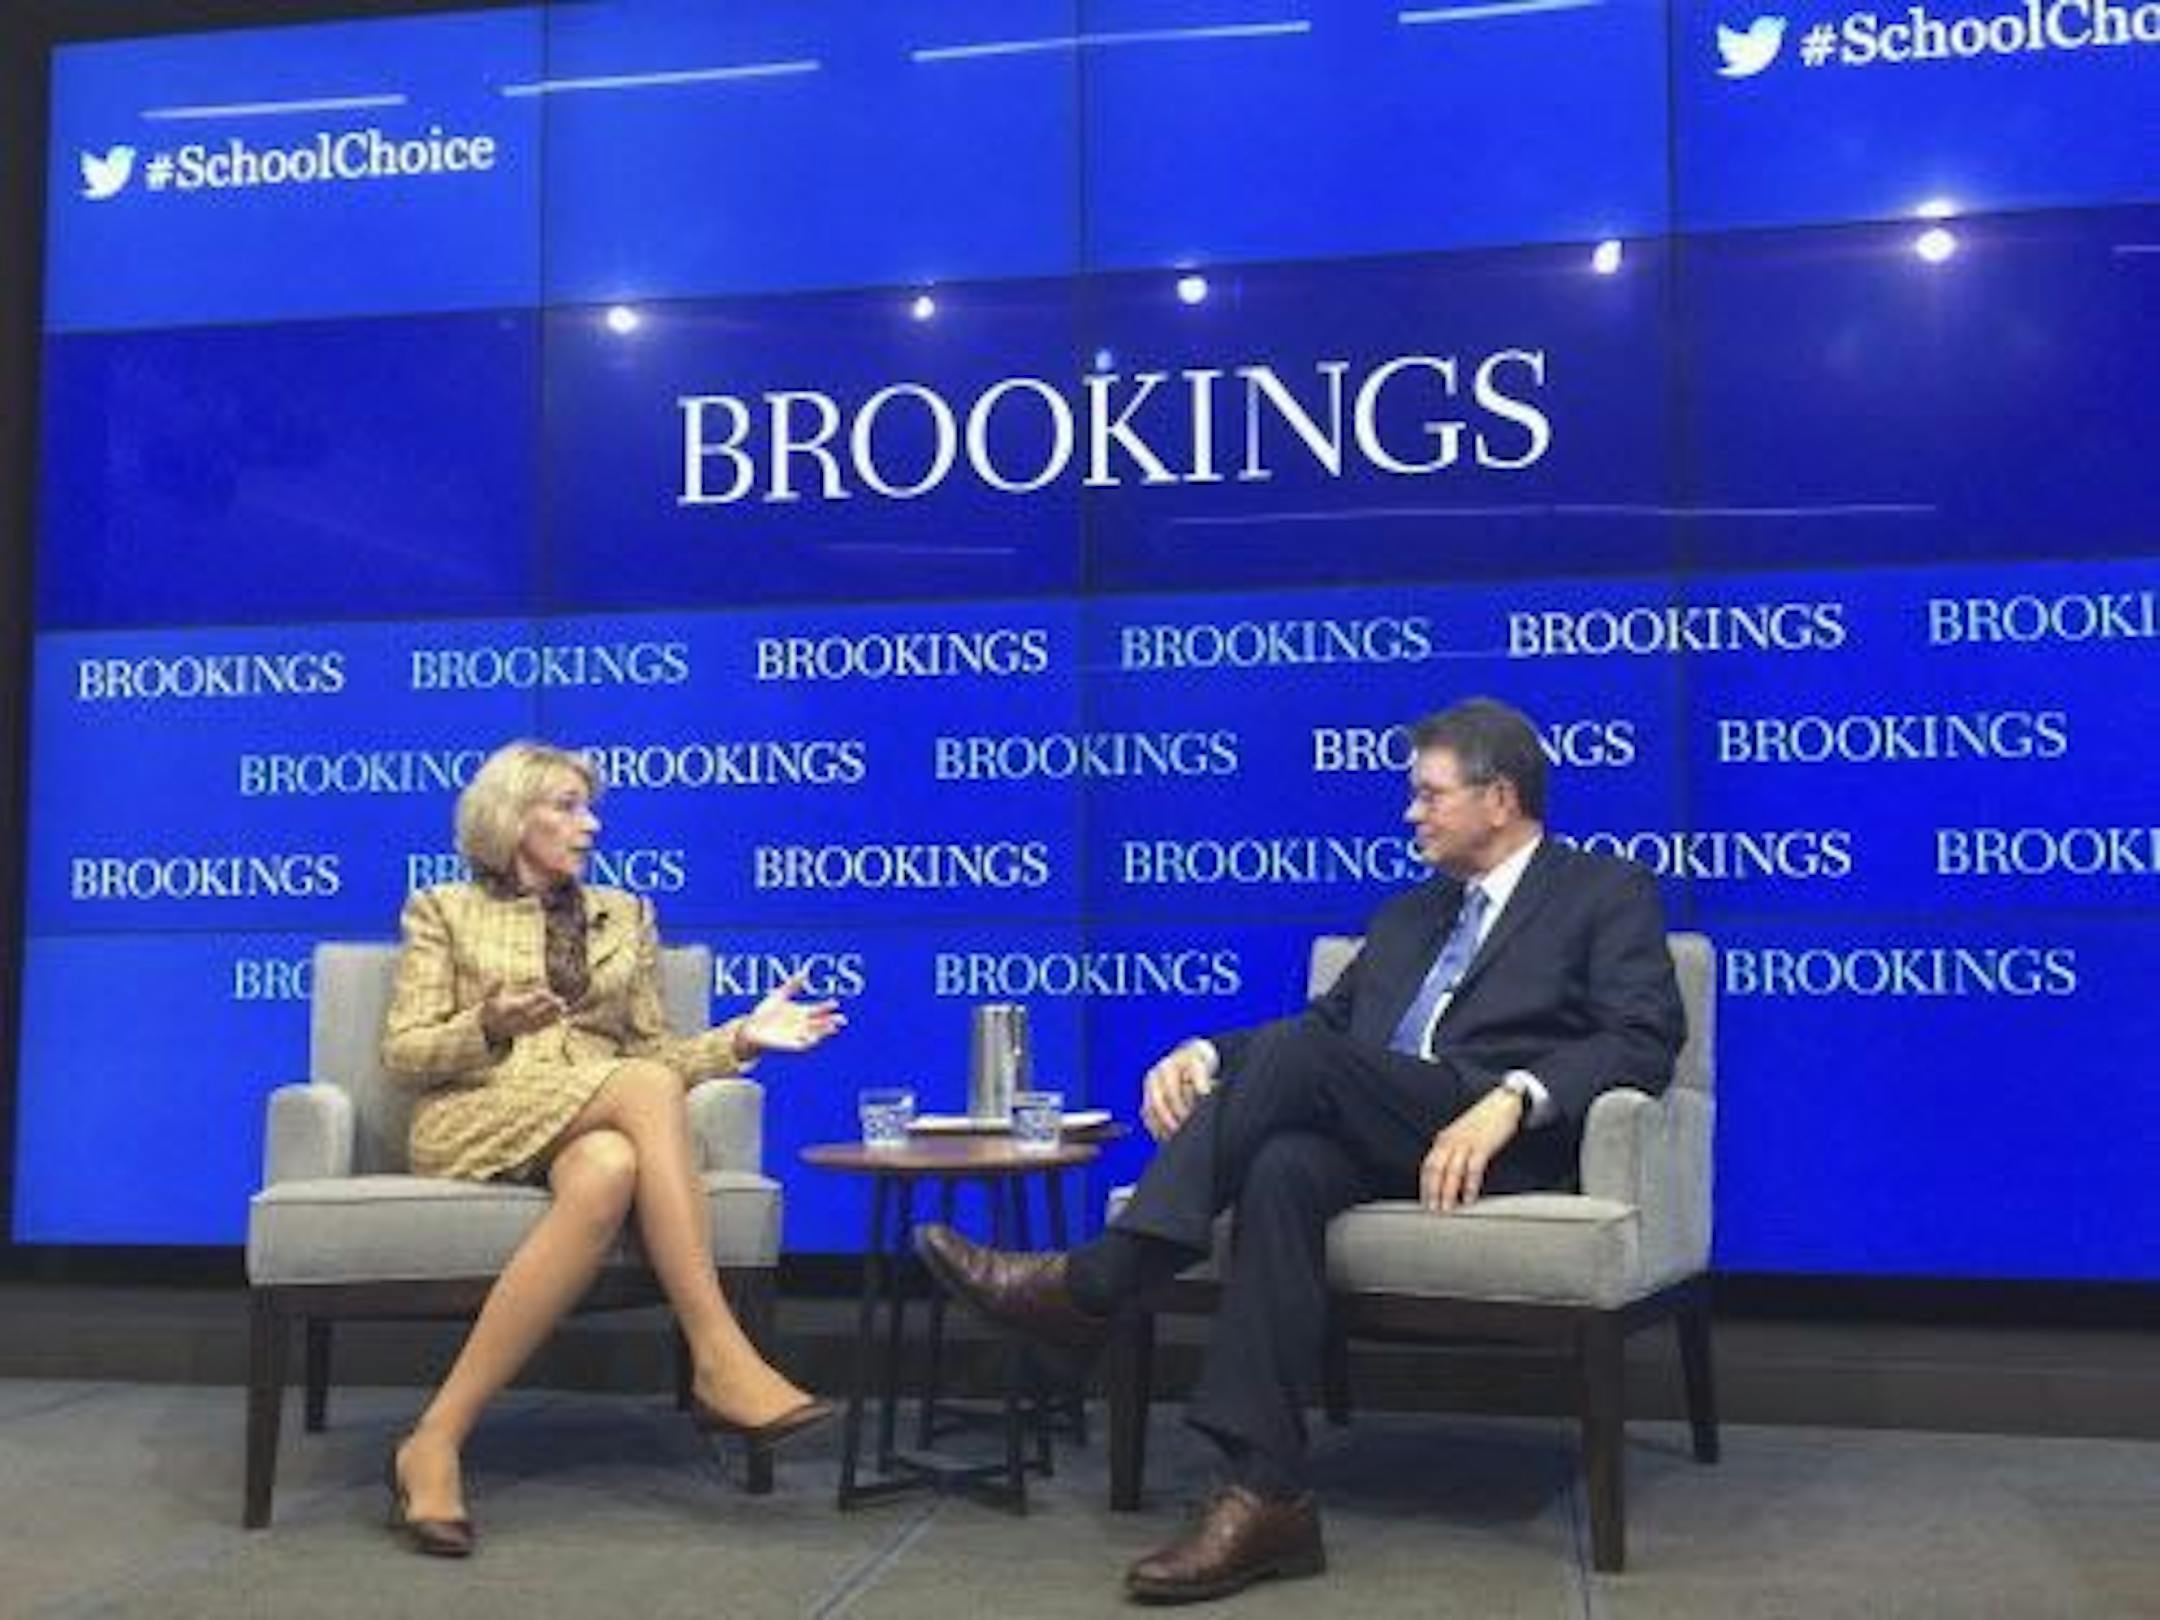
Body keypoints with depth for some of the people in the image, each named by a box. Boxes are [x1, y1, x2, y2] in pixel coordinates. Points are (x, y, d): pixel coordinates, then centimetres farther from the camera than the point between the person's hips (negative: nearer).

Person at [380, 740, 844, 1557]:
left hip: (602, 1125, 3)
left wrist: (741, 1038, 1)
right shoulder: (444, 910, 14)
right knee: (646, 1089, -35)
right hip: (476, 1121, -3)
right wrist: (489, 1028, -15)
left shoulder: (623, 915, 24)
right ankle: (719, 1359, -40)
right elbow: (402, 1052, 6)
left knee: (607, 1173, -39)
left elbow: (650, 1049, 20)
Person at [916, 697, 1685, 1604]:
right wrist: (1209, 1054, 2)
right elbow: (1330, 1020, 23)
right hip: (1379, 1143, 5)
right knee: (1286, 1168, -32)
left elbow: (1645, 1041, -5)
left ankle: (1091, 1288, -28)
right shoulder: (1407, 916, 30)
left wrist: (1511, 1099, -22)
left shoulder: (1609, 896, 11)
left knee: (1298, 1053, -29)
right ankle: (1268, 1496, -36)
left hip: (1507, 1145, -5)